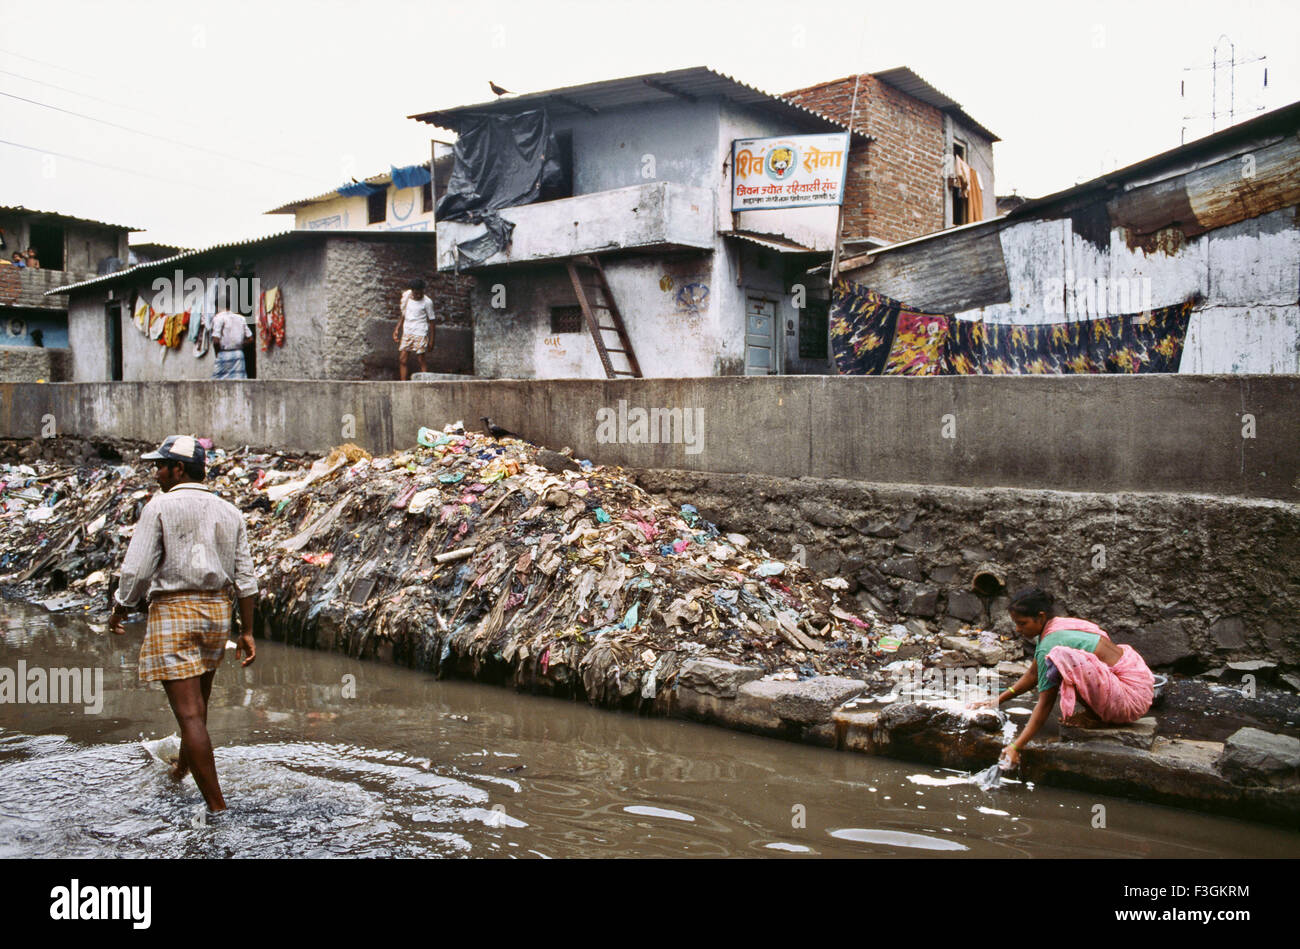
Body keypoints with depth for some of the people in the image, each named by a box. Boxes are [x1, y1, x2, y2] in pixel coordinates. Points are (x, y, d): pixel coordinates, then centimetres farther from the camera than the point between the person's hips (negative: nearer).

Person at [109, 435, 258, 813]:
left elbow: (137, 570, -12)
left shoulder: (160, 507, -8)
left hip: (173, 611, -6)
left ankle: (217, 807, -8)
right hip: (217, 612, 6)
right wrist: (247, 632, 8)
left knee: (189, 713, -5)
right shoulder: (230, 512, 7)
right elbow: (245, 578, 3)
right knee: (198, 699, 26)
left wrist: (120, 608, 6)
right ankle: (182, 767, 50)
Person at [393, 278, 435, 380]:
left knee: (422, 360, -5)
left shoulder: (427, 302, -6)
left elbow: (431, 321, -2)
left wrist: (431, 340, -4)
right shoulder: (406, 297, 9)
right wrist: (397, 330, 9)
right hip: (406, 333, 5)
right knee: (401, 359, -2)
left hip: (420, 334, -5)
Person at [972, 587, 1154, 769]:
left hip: (1132, 698, -10)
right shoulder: (1058, 624, 9)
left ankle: (1094, 715, -7)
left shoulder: (1049, 644, -18)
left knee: (1063, 658, -30)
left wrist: (1016, 746, -15)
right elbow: (1033, 674, 20)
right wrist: (998, 701, 18)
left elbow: (1045, 704, -16)